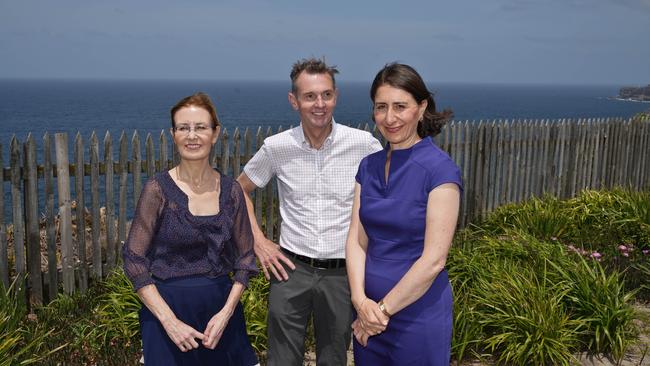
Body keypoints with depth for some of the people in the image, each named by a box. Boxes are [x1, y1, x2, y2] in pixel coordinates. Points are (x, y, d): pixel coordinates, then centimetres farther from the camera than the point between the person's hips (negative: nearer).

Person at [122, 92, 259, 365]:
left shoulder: (231, 190, -1)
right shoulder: (158, 189, -10)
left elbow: (245, 258, 4)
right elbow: (134, 261, -9)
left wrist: (226, 312, -8)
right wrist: (170, 321, -15)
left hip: (221, 307, 3)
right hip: (167, 308, -2)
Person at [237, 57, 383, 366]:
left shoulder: (363, 144, -9)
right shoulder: (276, 147, -5)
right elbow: (240, 189, 11)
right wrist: (258, 241, 2)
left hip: (342, 271, 0)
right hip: (291, 269, 0)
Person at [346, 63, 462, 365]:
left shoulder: (440, 169, -15)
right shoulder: (368, 166, 3)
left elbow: (433, 260, -18)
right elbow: (356, 240, 1)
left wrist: (383, 309, -12)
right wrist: (360, 301, -13)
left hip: (417, 314, -5)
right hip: (369, 312, 5)